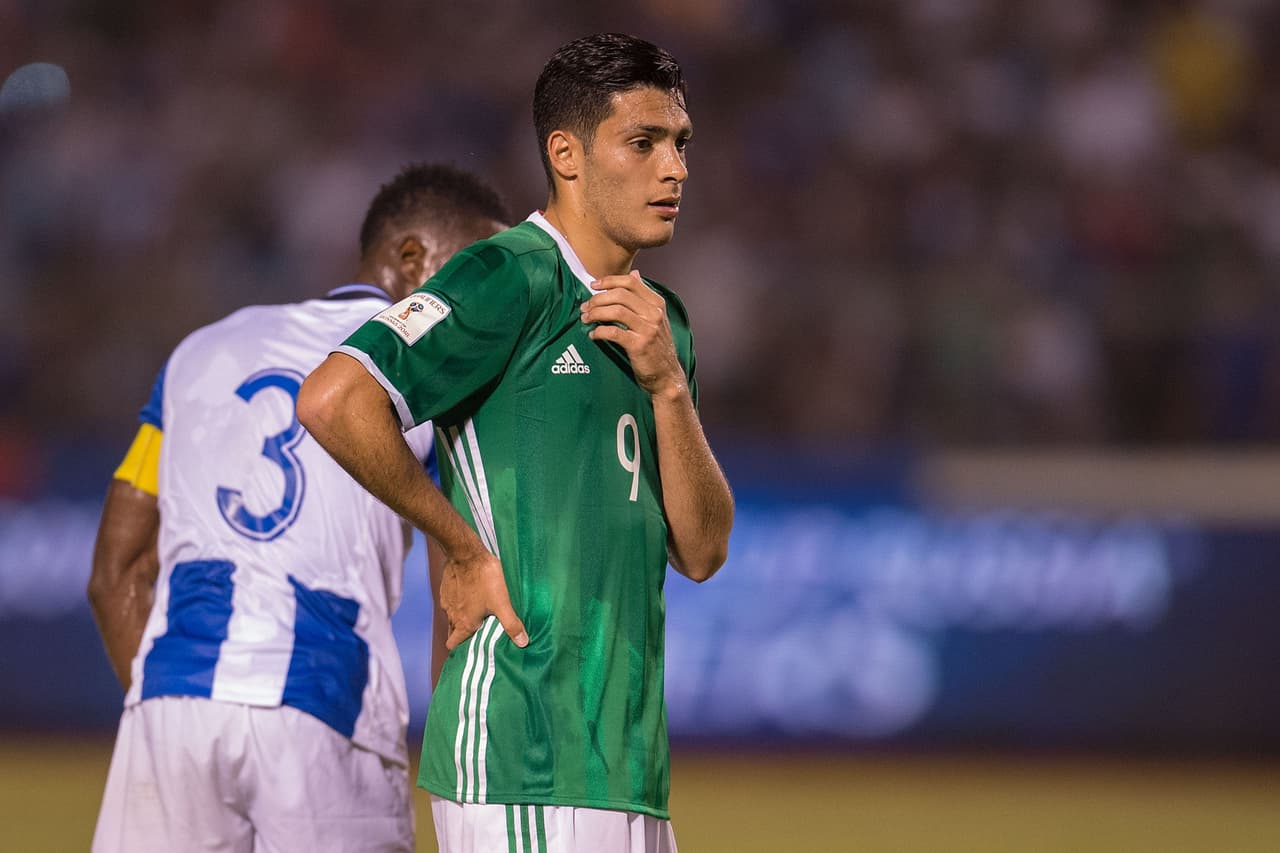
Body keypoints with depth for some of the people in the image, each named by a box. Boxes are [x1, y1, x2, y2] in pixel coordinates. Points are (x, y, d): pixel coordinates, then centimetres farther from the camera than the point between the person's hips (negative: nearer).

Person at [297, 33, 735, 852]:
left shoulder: (661, 321, 19)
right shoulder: (512, 279, -7)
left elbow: (702, 552, 13)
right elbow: (334, 400, -21)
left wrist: (667, 385, -2)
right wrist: (466, 552, -12)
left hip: (626, 764, 9)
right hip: (523, 756, -8)